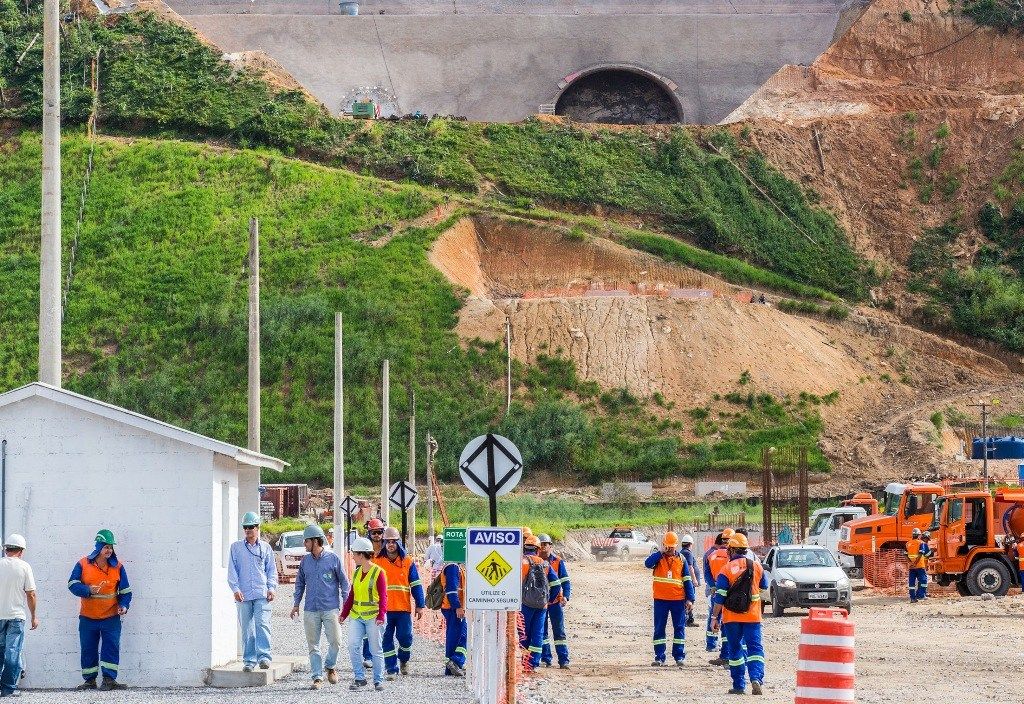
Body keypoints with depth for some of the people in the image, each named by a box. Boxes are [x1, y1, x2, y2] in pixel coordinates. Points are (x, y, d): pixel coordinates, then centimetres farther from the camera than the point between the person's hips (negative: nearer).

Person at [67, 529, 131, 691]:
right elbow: (73, 584, -6)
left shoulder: (117, 567, 1)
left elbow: (125, 590, 6)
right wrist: (88, 590, -23)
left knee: (111, 647, -7)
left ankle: (109, 679, -4)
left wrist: (124, 605, -11)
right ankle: (90, 680, 14)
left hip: (111, 617, 0)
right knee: (88, 649, 6)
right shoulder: (83, 564, -2)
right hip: (88, 617, 0)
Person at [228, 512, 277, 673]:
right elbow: (232, 570, 6)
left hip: (262, 594, -1)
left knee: (262, 623, -15)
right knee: (247, 628, 1)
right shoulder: (236, 547, 11)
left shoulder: (265, 547, 12)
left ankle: (264, 656, -18)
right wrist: (235, 588, -6)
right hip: (243, 594, 1)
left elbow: (272, 570, 14)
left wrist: (272, 588, 0)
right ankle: (249, 661, 6)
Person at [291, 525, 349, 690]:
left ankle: (330, 666, 18)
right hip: (310, 610, 3)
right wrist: (296, 604, 12)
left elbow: (344, 581, 3)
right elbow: (300, 582, 18)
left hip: (331, 608, -3)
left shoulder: (333, 558, -1)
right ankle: (317, 677, 8)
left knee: (335, 641, -7)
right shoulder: (305, 560, 10)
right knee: (313, 645, 2)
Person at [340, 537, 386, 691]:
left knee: (375, 649, 3)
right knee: (353, 645, -8)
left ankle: (378, 680, 12)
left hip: (373, 617, -6)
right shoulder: (357, 573, 12)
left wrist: (381, 615, -21)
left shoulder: (378, 572, -8)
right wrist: (344, 614, 14)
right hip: (356, 616, 6)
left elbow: (383, 596, -11)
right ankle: (359, 678, 1)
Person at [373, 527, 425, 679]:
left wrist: (420, 605, 1)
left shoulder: (408, 562, 5)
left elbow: (416, 585, 7)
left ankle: (404, 659, 26)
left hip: (404, 609, 0)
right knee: (386, 640, 0)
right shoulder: (377, 562, 5)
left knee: (405, 637, -2)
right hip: (383, 609, 0)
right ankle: (391, 668, 7)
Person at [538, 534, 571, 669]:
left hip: (555, 602, -2)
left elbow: (565, 581, 0)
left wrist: (565, 596, -14)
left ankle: (564, 660, -4)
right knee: (542, 631, 6)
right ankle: (546, 658, 15)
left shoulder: (558, 562, -1)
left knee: (559, 631, -4)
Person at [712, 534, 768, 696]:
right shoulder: (756, 567, 2)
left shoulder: (726, 570, -7)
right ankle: (756, 678, -22)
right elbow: (764, 586, 21)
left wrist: (715, 617, -4)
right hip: (752, 616, 1)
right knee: (755, 647, 1)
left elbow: (719, 597, -10)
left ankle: (739, 685, 9)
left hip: (731, 617, -1)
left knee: (735, 650, 9)